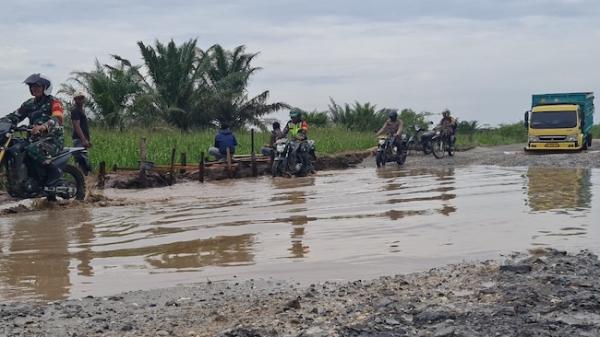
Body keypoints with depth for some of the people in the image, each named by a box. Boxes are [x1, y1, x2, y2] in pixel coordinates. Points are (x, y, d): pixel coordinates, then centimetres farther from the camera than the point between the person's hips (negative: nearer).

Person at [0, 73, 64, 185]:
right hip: (35, 139, 7)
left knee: (32, 150, -35)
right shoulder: (29, 104, 16)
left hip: (53, 139, -7)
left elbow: (57, 119, -23)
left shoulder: (53, 102, -5)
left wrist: (43, 126, -44)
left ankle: (54, 171, -19)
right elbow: (15, 116, 11)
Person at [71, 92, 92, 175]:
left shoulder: (82, 110, 22)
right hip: (79, 140, -10)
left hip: (83, 139, 10)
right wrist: (84, 140, -26)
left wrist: (88, 140, 22)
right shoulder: (75, 110, -9)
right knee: (83, 160, -19)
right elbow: (77, 126, -19)